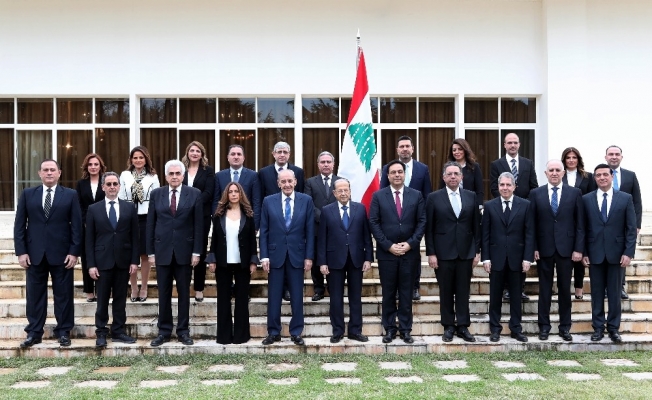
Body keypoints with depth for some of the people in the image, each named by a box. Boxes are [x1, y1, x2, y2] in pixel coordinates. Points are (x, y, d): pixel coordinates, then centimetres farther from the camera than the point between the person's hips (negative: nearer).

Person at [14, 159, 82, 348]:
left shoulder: (70, 195, 3)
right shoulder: (27, 194, 8)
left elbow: (76, 225, -1)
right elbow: (19, 225, 5)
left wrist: (74, 251, -8)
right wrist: (21, 251, -4)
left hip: (62, 253, -1)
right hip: (34, 253, 2)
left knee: (63, 294, 5)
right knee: (34, 295, 8)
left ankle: (63, 332, 15)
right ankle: (34, 332, 17)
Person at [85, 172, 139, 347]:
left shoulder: (130, 208, 6)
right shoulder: (93, 209, 3)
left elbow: (135, 236, 5)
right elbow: (89, 239, 1)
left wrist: (134, 260, -2)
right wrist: (91, 264, -6)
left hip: (123, 261, 1)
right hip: (102, 261, -1)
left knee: (120, 299, 8)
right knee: (102, 300, 4)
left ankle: (118, 331, 17)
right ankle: (101, 333, 14)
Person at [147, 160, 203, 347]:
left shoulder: (194, 194, 1)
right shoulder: (156, 194, 5)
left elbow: (198, 225, -1)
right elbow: (150, 224, 5)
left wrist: (197, 251, -6)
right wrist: (150, 251, 1)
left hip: (184, 250, -1)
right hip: (162, 250, 1)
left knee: (184, 293, 7)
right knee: (164, 293, 7)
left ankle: (183, 331, 16)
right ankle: (164, 331, 16)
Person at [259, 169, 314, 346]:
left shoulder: (306, 200, 1)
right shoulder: (269, 201, 2)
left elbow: (309, 231, 1)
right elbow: (264, 231, 2)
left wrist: (309, 256, -3)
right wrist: (264, 256, -5)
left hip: (297, 255, 0)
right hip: (275, 254, 0)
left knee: (297, 296, 6)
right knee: (274, 296, 6)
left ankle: (296, 332, 16)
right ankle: (273, 332, 16)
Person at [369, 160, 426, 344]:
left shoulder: (416, 195, 5)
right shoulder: (378, 196, 2)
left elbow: (422, 222, 2)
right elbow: (373, 223, -2)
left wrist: (410, 243, -9)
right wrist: (388, 246, -10)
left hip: (409, 252, 1)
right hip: (386, 252, 0)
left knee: (406, 293, 7)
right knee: (388, 293, 7)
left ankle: (405, 329, 15)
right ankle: (389, 329, 16)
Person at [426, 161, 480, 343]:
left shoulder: (471, 196, 6)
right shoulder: (434, 197, -1)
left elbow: (476, 225, 8)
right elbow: (429, 228, -2)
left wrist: (477, 251, 4)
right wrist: (431, 253, -6)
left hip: (466, 252, 2)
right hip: (443, 252, -2)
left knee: (463, 291, 6)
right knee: (446, 292, 6)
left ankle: (463, 326, 14)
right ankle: (448, 326, 16)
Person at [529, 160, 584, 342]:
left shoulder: (575, 193, 3)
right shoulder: (535, 193, 3)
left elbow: (580, 223, 1)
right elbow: (532, 224, 2)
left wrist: (578, 248, -5)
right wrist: (533, 248, -5)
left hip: (566, 248, 0)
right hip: (544, 248, 0)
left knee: (565, 289, 8)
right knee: (545, 289, 7)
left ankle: (565, 327, 17)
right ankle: (544, 326, 16)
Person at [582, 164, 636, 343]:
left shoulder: (626, 198, 2)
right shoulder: (586, 199, 3)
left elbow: (631, 228, 0)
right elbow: (582, 228, 3)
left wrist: (628, 252, -7)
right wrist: (583, 252, -2)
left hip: (616, 252, 0)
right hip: (594, 253, 1)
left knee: (614, 292, 6)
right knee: (596, 292, 6)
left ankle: (614, 327, 16)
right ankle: (598, 327, 15)